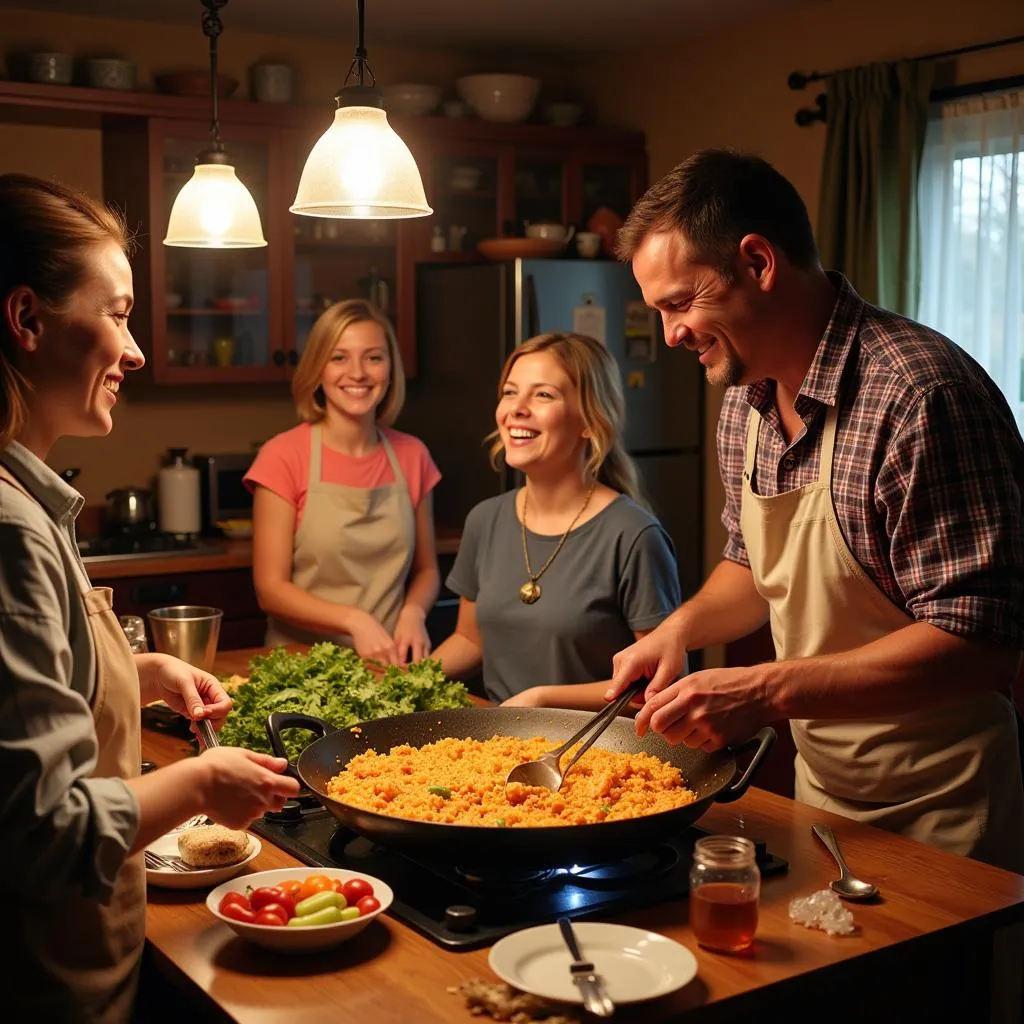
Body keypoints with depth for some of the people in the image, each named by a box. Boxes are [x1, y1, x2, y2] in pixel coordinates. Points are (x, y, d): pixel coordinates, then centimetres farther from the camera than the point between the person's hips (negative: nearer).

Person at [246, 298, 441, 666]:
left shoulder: (412, 456, 5)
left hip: (389, 662, 2)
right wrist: (355, 621, -19)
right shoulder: (283, 457, -5)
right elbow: (270, 589, -6)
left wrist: (413, 612, -7)